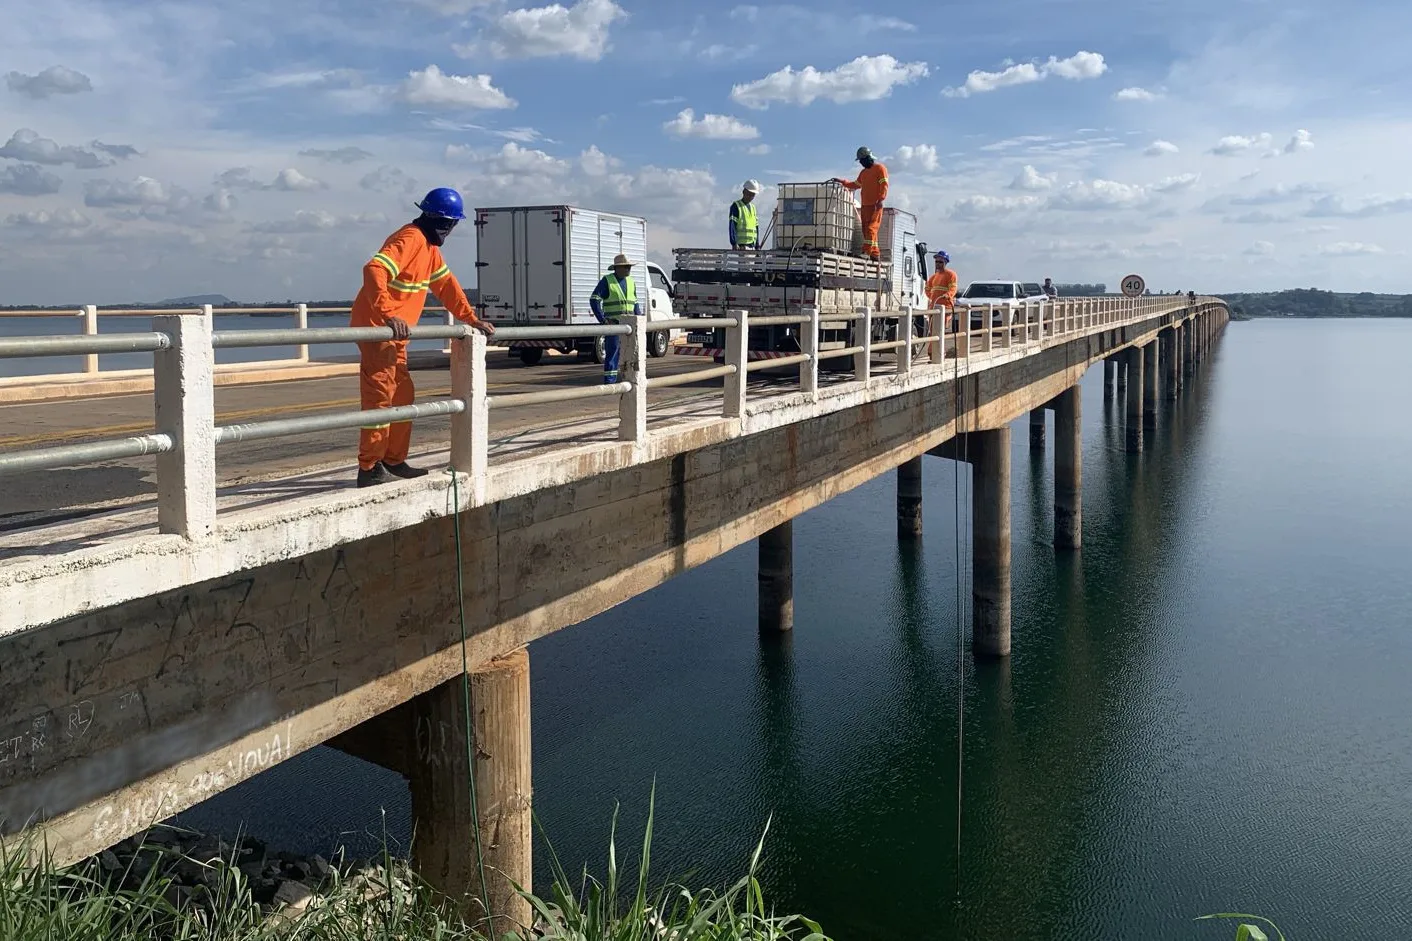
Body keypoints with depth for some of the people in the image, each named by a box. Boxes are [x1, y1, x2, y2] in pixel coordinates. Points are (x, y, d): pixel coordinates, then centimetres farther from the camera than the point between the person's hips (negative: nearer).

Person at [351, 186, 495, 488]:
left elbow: (445, 284, 23)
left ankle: (394, 462, 22)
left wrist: (472, 319, 19)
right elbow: (374, 270, -31)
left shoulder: (429, 245, 15)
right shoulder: (410, 239, -17)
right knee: (380, 397, -10)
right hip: (377, 329, -10)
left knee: (403, 396, 14)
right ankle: (369, 469, -6)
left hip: (394, 334, 10)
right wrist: (388, 315, -40)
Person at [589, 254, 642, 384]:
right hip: (613, 324, -6)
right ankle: (609, 381, -2)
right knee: (612, 352, -6)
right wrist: (603, 319, -13)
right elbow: (594, 300, -8)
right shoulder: (607, 281, -3)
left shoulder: (631, 282, 15)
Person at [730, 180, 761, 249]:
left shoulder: (753, 207, 20)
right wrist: (734, 243, -20)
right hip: (741, 245, -7)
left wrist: (757, 246, 16)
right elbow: (732, 225, -11)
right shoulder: (736, 206, -2)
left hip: (752, 245, 7)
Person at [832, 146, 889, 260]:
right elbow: (856, 185, 32)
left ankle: (867, 252, -24)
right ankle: (875, 253, 7)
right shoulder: (864, 172, 23)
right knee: (866, 229, 5)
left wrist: (880, 199, -22)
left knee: (871, 228, -15)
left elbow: (884, 185, -12)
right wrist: (842, 181, 26)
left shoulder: (880, 168, -2)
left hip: (875, 205, -9)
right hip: (864, 205, 9)